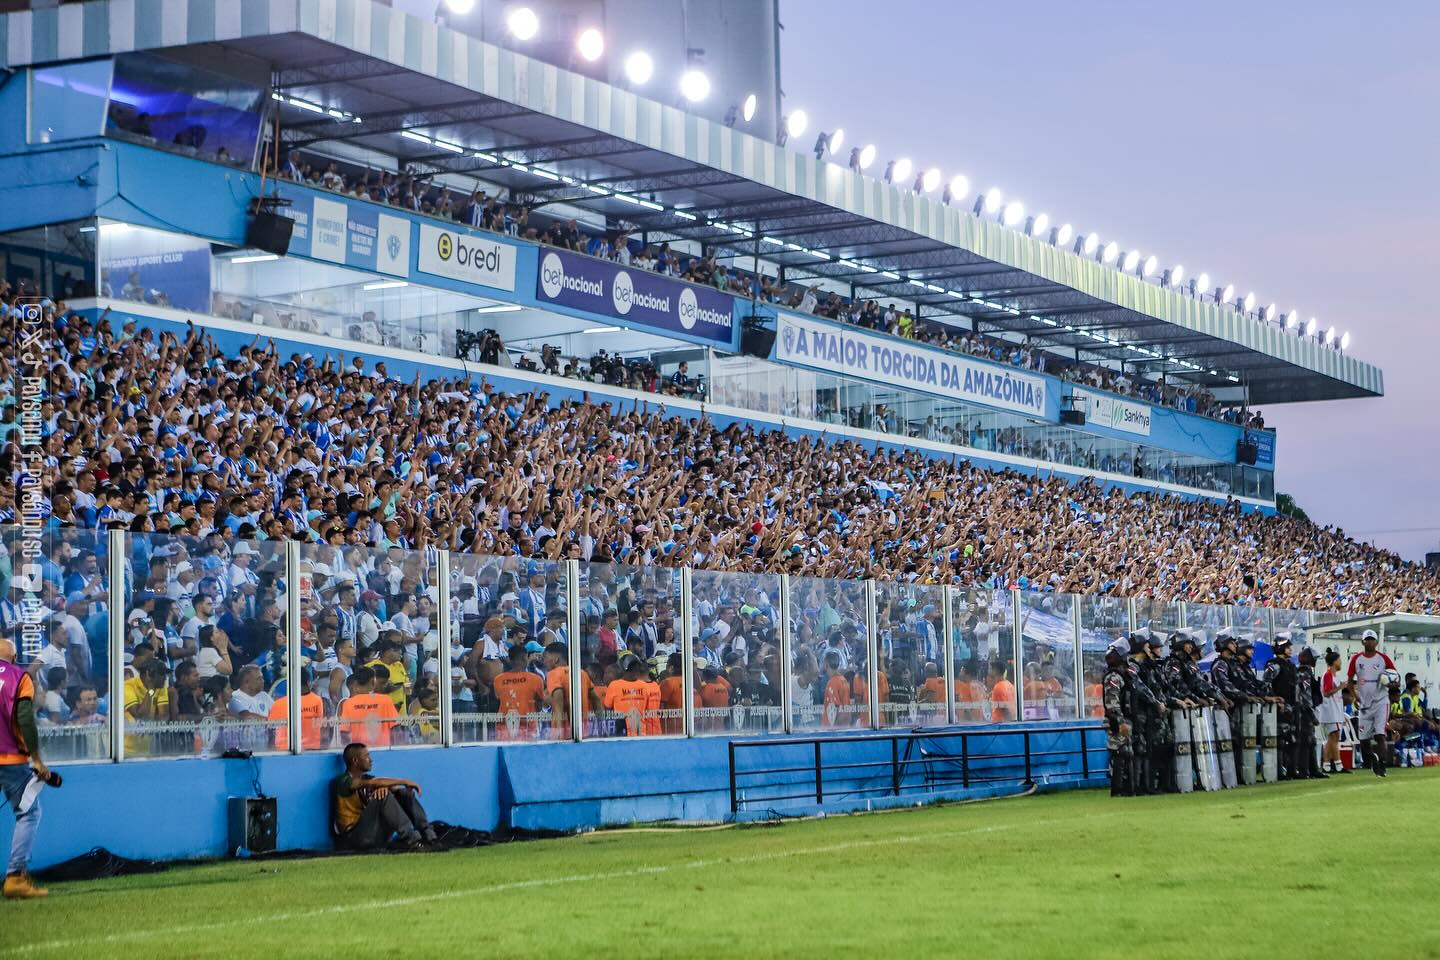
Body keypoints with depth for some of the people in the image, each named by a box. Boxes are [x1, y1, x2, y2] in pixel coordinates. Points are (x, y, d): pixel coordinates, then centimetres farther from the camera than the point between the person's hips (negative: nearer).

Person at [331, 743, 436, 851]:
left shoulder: (366, 778, 16)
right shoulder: (343, 781, -9)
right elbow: (375, 783, -23)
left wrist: (383, 787, -17)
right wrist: (405, 782, -21)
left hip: (376, 836, 8)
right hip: (353, 838, -8)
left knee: (405, 794, -2)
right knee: (384, 797, -27)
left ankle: (429, 836, -14)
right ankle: (412, 840, -32)